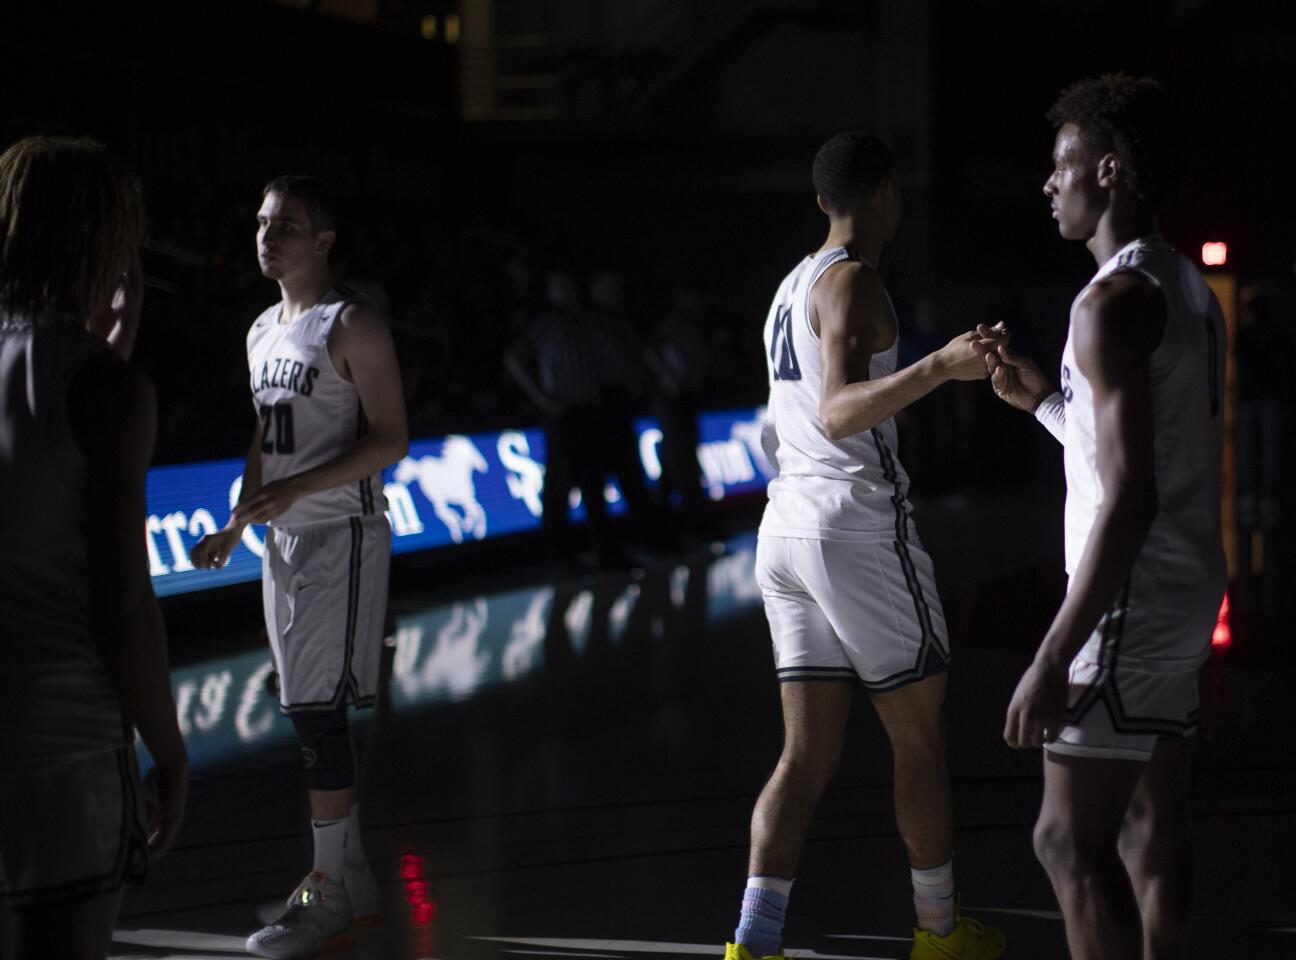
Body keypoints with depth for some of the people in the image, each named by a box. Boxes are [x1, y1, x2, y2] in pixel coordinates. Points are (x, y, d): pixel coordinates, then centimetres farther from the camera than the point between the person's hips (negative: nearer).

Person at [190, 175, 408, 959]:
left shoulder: (353, 326, -11)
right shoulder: (264, 331, 15)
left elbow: (391, 438, -16)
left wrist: (296, 489, -23)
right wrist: (238, 524, 14)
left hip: (342, 535, -9)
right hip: (286, 540, 9)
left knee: (317, 711, -10)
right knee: (312, 715, 11)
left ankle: (332, 893, -4)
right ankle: (352, 880, 20)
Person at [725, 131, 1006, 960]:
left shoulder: (792, 287, 16)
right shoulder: (853, 281, -11)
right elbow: (838, 414, -27)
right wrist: (939, 367, -41)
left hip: (787, 526, 8)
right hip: (860, 526, -8)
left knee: (809, 754, 4)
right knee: (922, 738, 7)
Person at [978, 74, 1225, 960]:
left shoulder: (1116, 300, -17)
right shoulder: (1188, 290, 13)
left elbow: (1129, 500, -24)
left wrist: (1053, 660, -24)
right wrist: (1041, 399, 23)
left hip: (1133, 600, -10)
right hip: (1186, 593, 10)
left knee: (1071, 839, -7)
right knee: (1154, 829, 12)